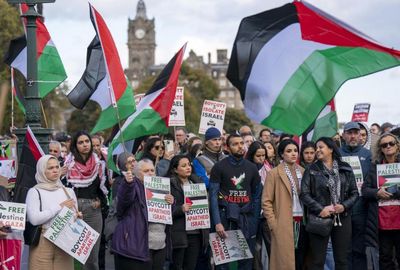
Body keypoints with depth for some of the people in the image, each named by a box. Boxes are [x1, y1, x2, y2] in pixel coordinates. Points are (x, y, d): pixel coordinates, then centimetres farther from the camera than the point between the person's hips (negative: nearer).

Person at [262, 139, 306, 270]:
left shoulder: (303, 172, 11)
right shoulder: (274, 173, -3)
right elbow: (266, 202, -5)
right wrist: (273, 224, -11)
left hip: (302, 223, 5)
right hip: (284, 225, -5)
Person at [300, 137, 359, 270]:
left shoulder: (345, 169, 7)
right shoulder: (311, 170, 2)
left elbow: (354, 193, 8)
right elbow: (304, 194, -4)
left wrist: (344, 206, -10)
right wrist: (319, 209, -15)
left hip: (342, 219, 2)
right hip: (320, 219, -2)